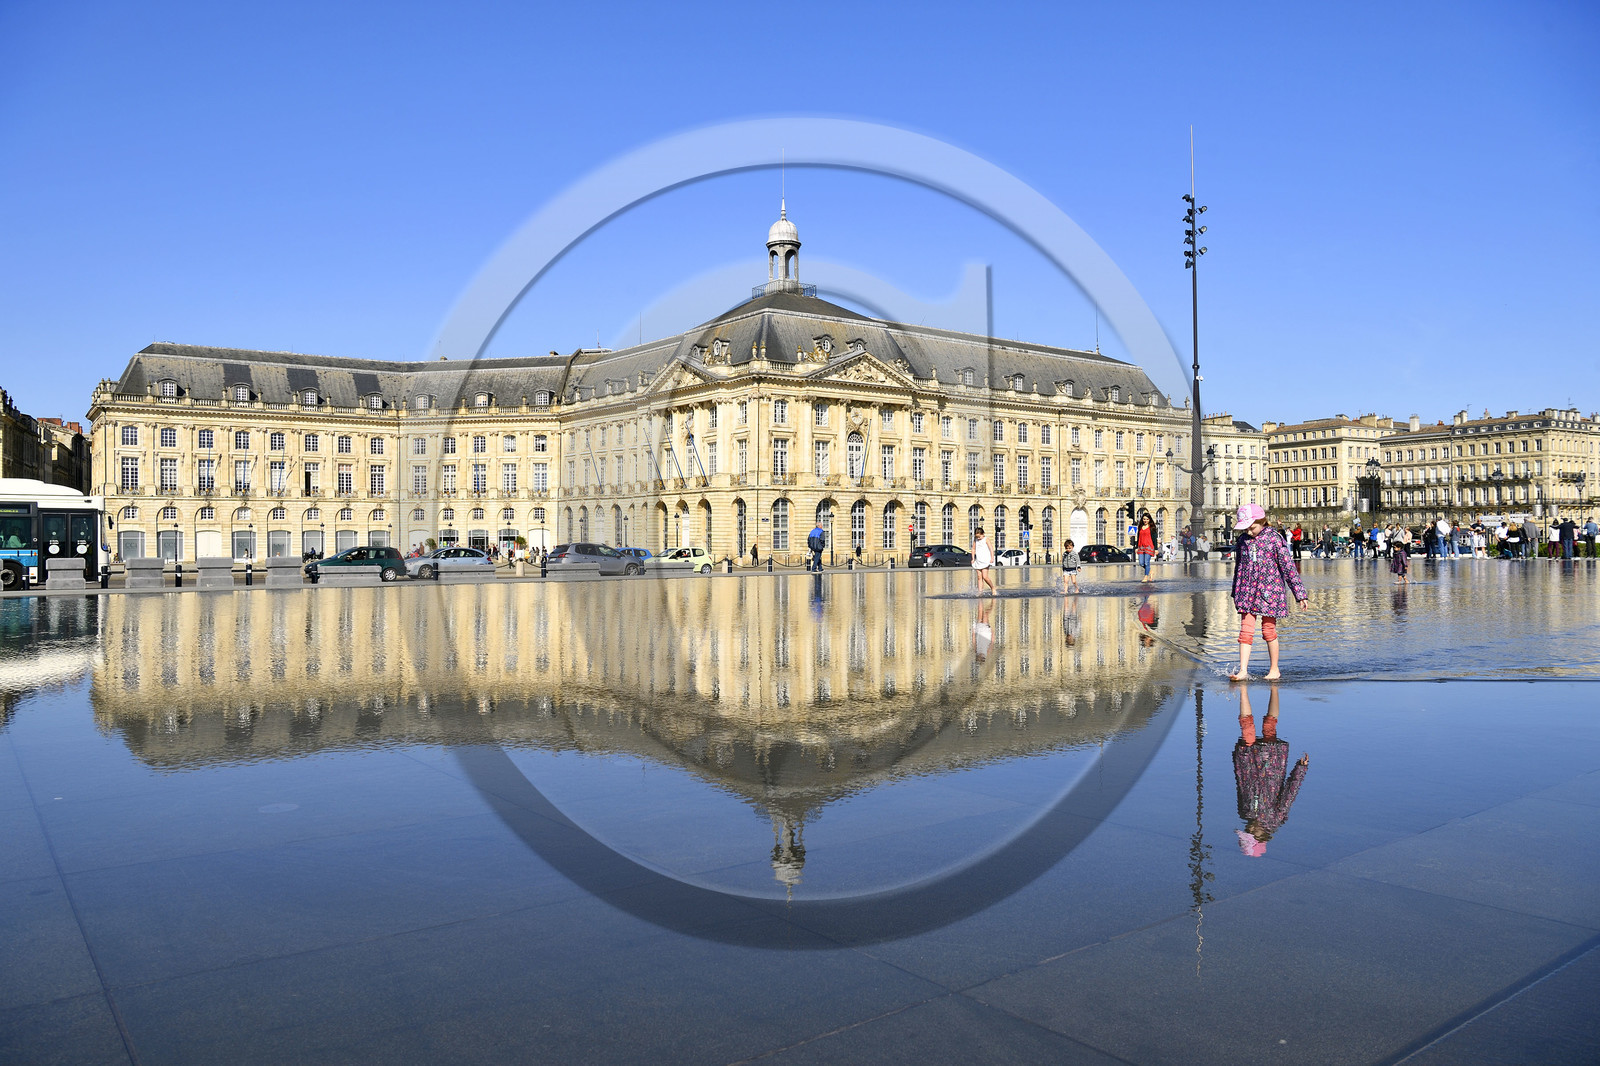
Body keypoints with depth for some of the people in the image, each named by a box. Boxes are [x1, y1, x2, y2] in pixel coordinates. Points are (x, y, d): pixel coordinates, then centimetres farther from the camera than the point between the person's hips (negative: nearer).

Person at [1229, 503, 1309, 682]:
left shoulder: (1274, 538, -7)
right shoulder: (1242, 540, 6)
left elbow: (1288, 566, -5)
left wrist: (1300, 593, -4)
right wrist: (1235, 593, 23)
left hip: (1269, 590, -4)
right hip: (1247, 591, 4)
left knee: (1269, 630, 4)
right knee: (1245, 630, -3)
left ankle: (1274, 669, 18)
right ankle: (1243, 671, -4)